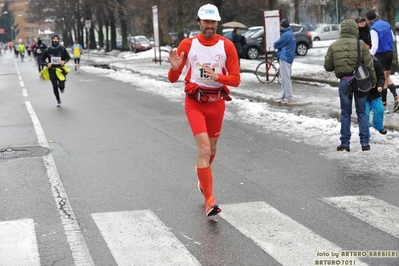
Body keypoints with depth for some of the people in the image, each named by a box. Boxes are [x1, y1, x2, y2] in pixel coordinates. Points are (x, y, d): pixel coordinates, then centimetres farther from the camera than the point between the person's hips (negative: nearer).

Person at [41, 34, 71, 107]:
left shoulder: (62, 49, -4)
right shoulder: (48, 50, -2)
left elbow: (68, 57, 7)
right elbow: (42, 60, 7)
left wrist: (64, 61, -14)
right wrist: (47, 64, -13)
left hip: (61, 69, -1)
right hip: (52, 70, 1)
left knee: (61, 86, -10)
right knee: (55, 87, 3)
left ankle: (62, 87, 30)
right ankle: (58, 100, 23)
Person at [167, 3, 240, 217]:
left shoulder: (226, 45, -4)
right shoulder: (187, 44, -4)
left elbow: (236, 79, -6)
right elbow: (172, 79, -2)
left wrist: (217, 77, -24)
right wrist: (175, 68, -24)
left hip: (217, 103, 2)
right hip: (194, 102, -2)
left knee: (211, 149, 17)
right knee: (204, 149, -16)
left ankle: (202, 175, 50)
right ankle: (209, 200, -13)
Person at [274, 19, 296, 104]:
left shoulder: (286, 35, -14)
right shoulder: (291, 34, 17)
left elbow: (277, 44, -9)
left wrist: (274, 45, 11)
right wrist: (278, 46, 6)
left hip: (284, 58, -10)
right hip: (289, 58, 10)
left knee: (286, 78, -8)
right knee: (284, 78, 15)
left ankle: (290, 98, -9)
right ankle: (283, 96, 20)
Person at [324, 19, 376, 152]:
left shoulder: (333, 46, -3)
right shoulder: (360, 44, -6)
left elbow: (327, 66, 1)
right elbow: (369, 65, -5)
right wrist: (373, 81, 6)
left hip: (344, 81, 0)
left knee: (345, 113, 11)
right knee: (362, 112, 10)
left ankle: (345, 143, 12)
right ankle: (364, 142, 9)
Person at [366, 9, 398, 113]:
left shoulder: (374, 29, -17)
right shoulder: (386, 24, 5)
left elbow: (375, 47, -21)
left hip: (381, 54, -7)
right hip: (390, 53, 7)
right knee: (387, 77, 17)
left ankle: (385, 105, 4)